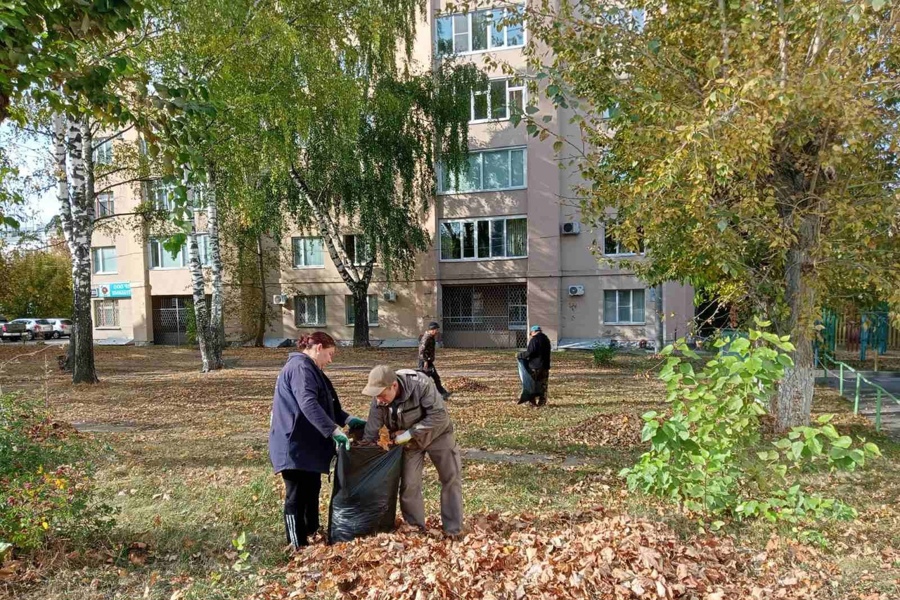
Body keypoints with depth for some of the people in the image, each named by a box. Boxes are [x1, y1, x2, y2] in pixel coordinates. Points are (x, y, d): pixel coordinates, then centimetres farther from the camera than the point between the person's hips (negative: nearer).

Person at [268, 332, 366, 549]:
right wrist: (335, 430, -36)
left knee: (311, 491, 22)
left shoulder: (308, 369, 17)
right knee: (297, 496, 0)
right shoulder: (300, 367, -18)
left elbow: (326, 405, 21)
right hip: (295, 445, -11)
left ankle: (312, 534, 37)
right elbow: (309, 404, -32)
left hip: (307, 444, 11)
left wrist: (348, 419, 9)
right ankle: (299, 547, 10)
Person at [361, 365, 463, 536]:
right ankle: (415, 529, 20)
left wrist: (410, 433, -33)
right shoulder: (378, 402, -25)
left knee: (451, 479, 3)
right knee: (409, 485, 1)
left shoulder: (421, 384, -37)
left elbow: (439, 415, -34)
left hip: (438, 434, -2)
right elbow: (369, 435, -17)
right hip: (409, 443, 3)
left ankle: (453, 530, 17)